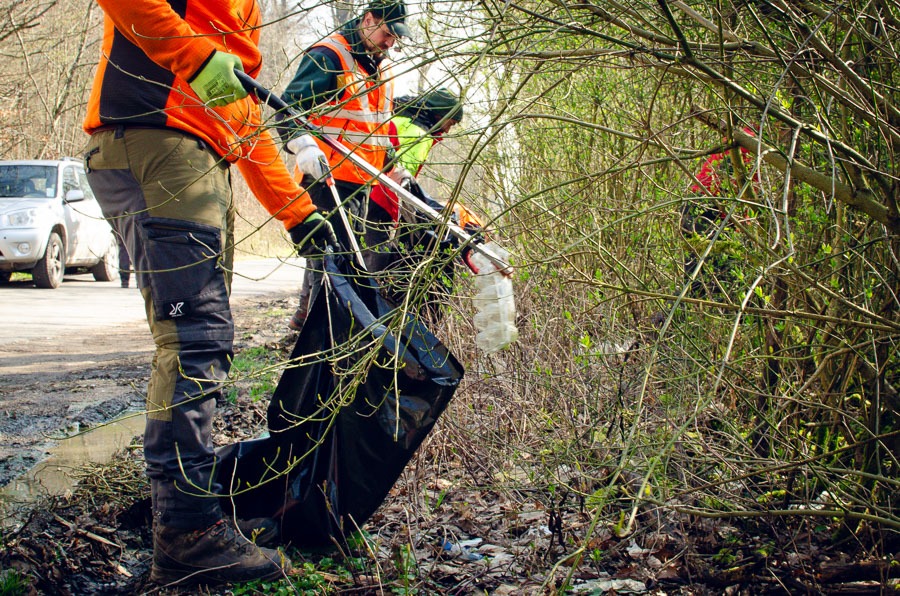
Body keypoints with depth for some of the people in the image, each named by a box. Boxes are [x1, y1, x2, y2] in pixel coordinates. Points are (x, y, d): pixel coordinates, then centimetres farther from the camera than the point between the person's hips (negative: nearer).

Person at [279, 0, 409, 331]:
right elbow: (290, 106, -19)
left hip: (364, 180, 9)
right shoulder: (328, 56, -8)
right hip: (326, 175, -9)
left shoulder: (384, 67, 19)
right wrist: (302, 144, -35)